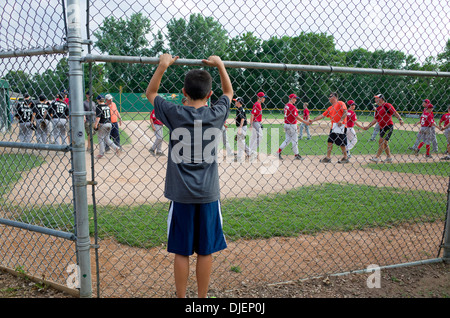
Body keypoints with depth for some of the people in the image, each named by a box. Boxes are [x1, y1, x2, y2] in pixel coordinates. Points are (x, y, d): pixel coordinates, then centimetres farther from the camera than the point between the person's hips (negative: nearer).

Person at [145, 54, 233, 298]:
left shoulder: (175, 114, -6)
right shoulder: (216, 115, -3)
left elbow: (150, 93, 12)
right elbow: (229, 92, 19)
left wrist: (163, 65, 11)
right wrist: (220, 65, 19)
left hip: (181, 195, -1)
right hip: (208, 195, 1)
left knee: (181, 251, 10)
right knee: (205, 251, 12)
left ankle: (181, 297, 23)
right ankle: (202, 298, 25)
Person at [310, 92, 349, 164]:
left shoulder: (341, 103, -1)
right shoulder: (330, 108, 20)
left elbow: (345, 112, -12)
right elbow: (322, 115, 19)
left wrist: (341, 120, -24)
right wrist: (313, 120, 14)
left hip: (340, 126, -8)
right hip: (333, 127, 8)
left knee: (341, 143, -4)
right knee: (330, 141, 6)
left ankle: (345, 158, 7)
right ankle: (328, 157, 11)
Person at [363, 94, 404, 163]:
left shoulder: (387, 105, -9)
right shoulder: (378, 108, 14)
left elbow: (395, 113, -13)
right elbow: (375, 119, 18)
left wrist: (400, 119, -26)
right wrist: (368, 126, 14)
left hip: (388, 127, -8)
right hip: (382, 128, 8)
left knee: (381, 141, -13)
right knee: (384, 143, 13)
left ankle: (377, 157, -11)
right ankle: (389, 157, 23)